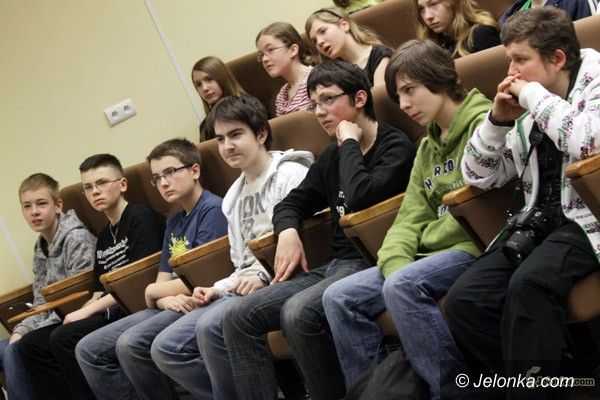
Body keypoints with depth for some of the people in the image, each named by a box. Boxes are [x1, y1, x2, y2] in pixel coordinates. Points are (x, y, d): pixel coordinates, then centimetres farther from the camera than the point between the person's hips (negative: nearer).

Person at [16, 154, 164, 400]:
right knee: (30, 345, -1)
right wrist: (82, 313, -1)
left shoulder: (140, 217, -3)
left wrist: (88, 311, -13)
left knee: (64, 338, -27)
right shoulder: (104, 237, 22)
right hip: (108, 312, 9)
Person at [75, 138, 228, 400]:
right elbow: (162, 282, 15)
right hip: (174, 306, 9)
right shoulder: (173, 221, 20)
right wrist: (166, 299, -11)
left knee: (130, 343, -32)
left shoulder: (212, 209, -8)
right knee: (87, 350, -1)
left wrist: (152, 291, 3)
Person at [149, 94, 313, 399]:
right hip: (246, 287, 9)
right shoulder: (232, 198, 22)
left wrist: (264, 276, -21)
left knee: (211, 326, -34)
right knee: (165, 349, -5)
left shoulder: (291, 175, -4)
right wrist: (217, 289, 5)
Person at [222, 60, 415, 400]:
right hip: (334, 265, 8)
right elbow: (292, 203, 26)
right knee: (238, 317, -7)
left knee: (298, 312, -34)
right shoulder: (331, 157, 18)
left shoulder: (395, 146, -4)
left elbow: (360, 196, -22)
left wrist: (350, 143, -7)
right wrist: (288, 231, 4)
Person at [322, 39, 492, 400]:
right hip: (429, 254, 8)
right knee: (340, 297, -5)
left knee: (402, 286, -33)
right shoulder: (428, 146, 21)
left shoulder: (482, 124, -5)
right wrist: (395, 262, -10)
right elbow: (409, 218, 12)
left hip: (475, 247, -8)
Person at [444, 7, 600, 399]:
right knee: (464, 300, -17)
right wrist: (498, 119, 2)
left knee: (529, 284, -35)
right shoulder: (529, 110, 15)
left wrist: (533, 95, -13)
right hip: (538, 223, 7)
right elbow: (478, 176, 17)